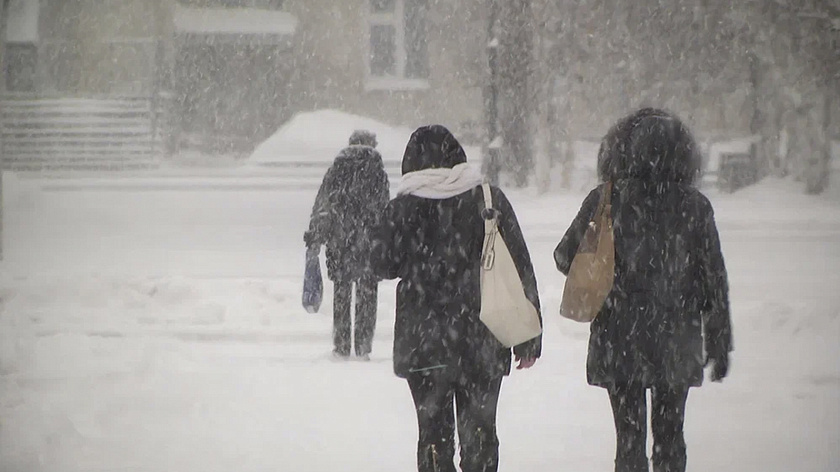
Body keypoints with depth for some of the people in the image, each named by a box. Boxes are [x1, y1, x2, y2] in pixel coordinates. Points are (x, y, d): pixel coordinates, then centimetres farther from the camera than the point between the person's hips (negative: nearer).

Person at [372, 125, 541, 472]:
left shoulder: (405, 207, -6)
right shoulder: (490, 199, -1)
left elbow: (384, 264, 4)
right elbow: (521, 270, -1)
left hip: (424, 344, -1)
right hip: (484, 344, 1)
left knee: (434, 433, 6)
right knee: (479, 432, 9)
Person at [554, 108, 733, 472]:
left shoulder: (605, 201, -8)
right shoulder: (694, 206, -4)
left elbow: (566, 258, 1)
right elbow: (713, 280, -1)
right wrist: (718, 344, 8)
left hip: (619, 343, -1)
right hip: (677, 344, 1)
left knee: (630, 438, 5)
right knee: (670, 436, 14)